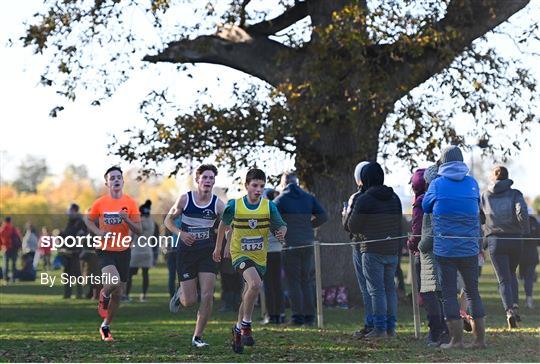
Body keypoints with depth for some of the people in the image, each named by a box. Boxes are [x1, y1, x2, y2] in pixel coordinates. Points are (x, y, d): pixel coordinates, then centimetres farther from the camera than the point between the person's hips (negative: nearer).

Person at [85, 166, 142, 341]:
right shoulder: (100, 203, -5)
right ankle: (103, 296, 8)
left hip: (123, 251, 3)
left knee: (118, 293, 9)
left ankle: (106, 326, 28)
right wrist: (98, 232, -7)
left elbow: (139, 230, -3)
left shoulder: (130, 203, -3)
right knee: (113, 282, -28)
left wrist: (126, 219, -22)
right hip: (105, 251, -2)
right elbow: (88, 220, 12)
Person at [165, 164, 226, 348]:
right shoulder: (184, 199, -6)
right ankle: (180, 294, 36)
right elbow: (168, 220, 6)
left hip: (208, 253, 1)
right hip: (186, 252, -1)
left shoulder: (217, 204, -4)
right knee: (190, 301, -2)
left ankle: (197, 337, 5)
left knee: (207, 296, -9)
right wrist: (180, 233, -12)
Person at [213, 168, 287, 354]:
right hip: (240, 254, -3)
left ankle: (238, 330, 34)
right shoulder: (234, 206, -9)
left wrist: (281, 232, -27)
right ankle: (246, 325, -14)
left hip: (260, 257, 3)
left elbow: (281, 226, -3)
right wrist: (218, 247, 17)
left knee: (248, 297, 11)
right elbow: (224, 224, 8)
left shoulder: (269, 207, -6)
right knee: (255, 283, -29)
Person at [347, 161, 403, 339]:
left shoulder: (364, 200, -10)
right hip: (392, 251, 6)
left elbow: (354, 228, -4)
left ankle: (380, 328, -8)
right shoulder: (394, 198, 10)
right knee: (390, 288, 11)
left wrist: (348, 214, 15)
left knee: (376, 289, -5)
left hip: (372, 251, -6)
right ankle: (391, 327, 12)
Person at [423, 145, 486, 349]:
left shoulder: (437, 184, -5)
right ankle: (480, 338, 13)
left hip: (445, 249, -3)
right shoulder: (472, 183, 3)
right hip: (470, 248, 3)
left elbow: (426, 207, 10)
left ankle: (456, 339, -1)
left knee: (449, 294, 2)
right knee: (473, 292, 13)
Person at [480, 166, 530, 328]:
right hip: (515, 239, 0)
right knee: (511, 273, 22)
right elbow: (522, 213, -15)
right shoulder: (515, 194, 1)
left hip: (495, 240, 0)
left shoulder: (484, 196, 7)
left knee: (504, 279, 1)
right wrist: (526, 230, 0)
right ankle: (514, 304, 4)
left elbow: (478, 219, 7)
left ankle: (509, 310, -19)